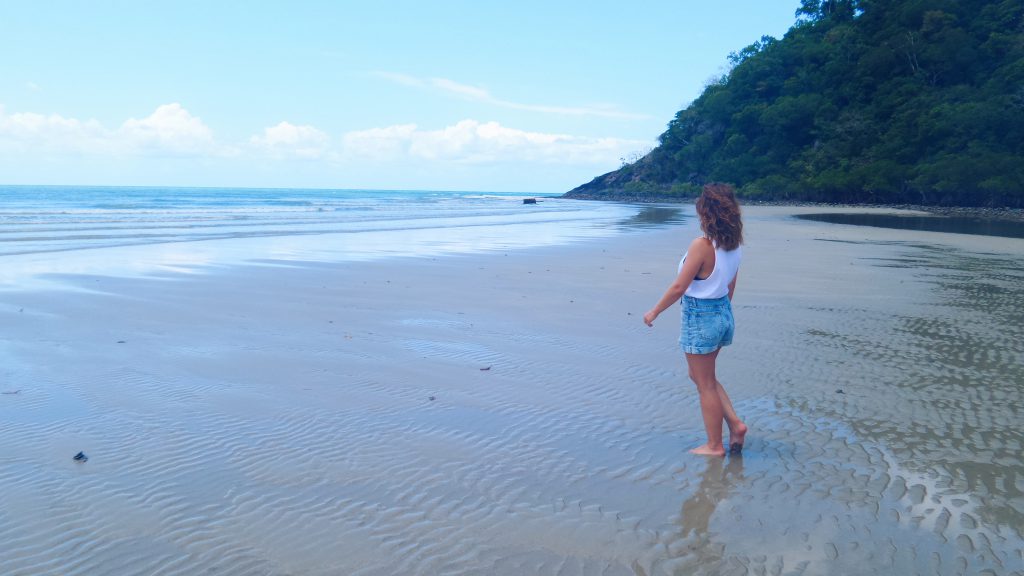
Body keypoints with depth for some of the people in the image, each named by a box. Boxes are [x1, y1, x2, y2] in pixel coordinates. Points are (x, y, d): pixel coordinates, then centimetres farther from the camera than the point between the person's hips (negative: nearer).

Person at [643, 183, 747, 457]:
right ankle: (735, 423, 18)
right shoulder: (734, 245, 2)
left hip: (700, 318, -8)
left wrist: (654, 311, -7)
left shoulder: (702, 245, -22)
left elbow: (679, 287, -19)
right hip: (724, 313, 8)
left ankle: (714, 445, 18)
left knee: (706, 383, 7)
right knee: (701, 375, 24)